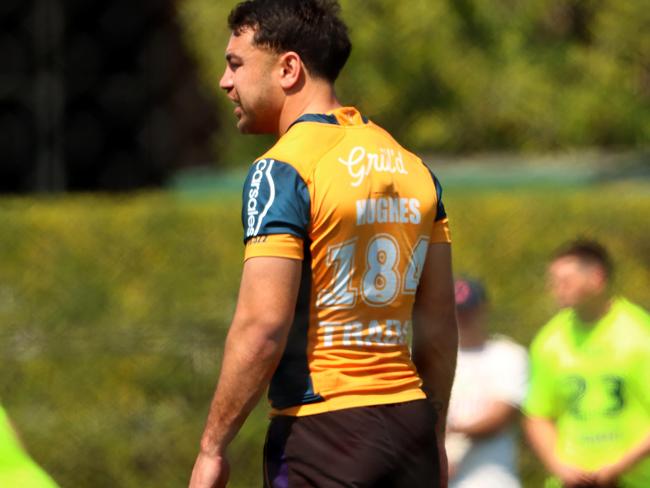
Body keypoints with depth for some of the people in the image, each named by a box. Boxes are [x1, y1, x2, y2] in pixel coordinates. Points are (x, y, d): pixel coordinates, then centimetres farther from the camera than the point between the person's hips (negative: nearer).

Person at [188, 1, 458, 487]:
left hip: (322, 431, -7)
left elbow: (262, 328, -18)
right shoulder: (412, 168, 12)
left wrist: (212, 448, -12)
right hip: (409, 424, 7)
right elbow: (439, 321, 15)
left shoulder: (281, 172, -11)